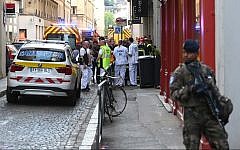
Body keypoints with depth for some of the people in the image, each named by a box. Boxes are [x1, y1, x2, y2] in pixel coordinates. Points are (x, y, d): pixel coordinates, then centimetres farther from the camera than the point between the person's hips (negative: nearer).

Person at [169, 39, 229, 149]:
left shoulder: (207, 70, 11)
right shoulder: (179, 73, -1)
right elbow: (174, 94, -9)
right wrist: (189, 89, -22)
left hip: (210, 115, 3)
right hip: (191, 116, -3)